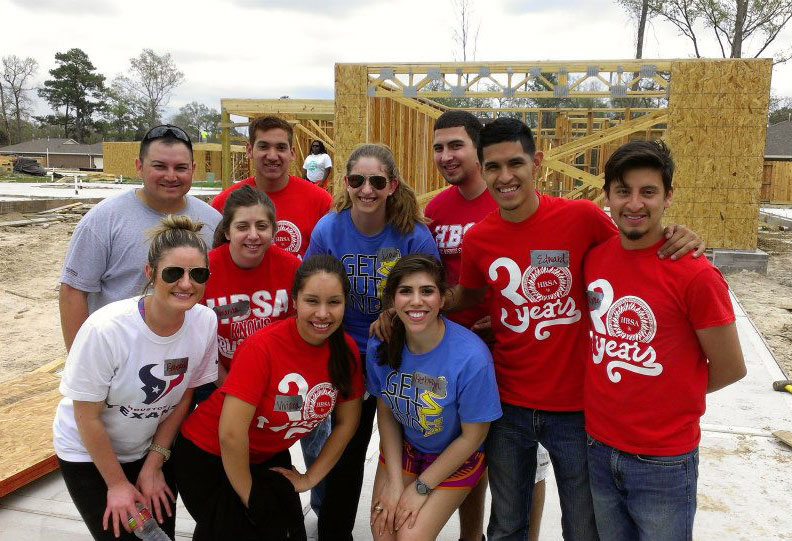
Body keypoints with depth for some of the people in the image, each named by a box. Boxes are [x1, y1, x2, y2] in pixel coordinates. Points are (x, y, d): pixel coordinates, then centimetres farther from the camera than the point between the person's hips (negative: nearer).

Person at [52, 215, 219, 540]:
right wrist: (117, 483, -10)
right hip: (88, 455, -3)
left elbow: (183, 398, -6)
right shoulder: (104, 330, -31)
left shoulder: (205, 322, -20)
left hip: (152, 448, 4)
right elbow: (87, 418, -19)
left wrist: (153, 465, -1)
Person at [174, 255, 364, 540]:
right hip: (208, 455, -5)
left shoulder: (347, 351, -13)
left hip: (268, 457, 5)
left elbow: (346, 422, 0)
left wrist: (310, 478, -1)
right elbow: (230, 433, -29)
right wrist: (249, 495, -17)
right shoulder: (263, 346, -29)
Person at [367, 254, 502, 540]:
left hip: (456, 456, -3)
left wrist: (421, 487, -11)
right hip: (401, 446, 4)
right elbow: (386, 413, -3)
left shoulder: (471, 357, -31)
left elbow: (472, 436, -18)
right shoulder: (381, 345, -18)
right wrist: (394, 482, -9)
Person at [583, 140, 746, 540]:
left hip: (664, 461, -4)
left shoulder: (696, 275, -18)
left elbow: (730, 369, -8)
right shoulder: (593, 257, -2)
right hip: (599, 447, 5)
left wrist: (670, 397, 3)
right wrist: (613, 389, 3)